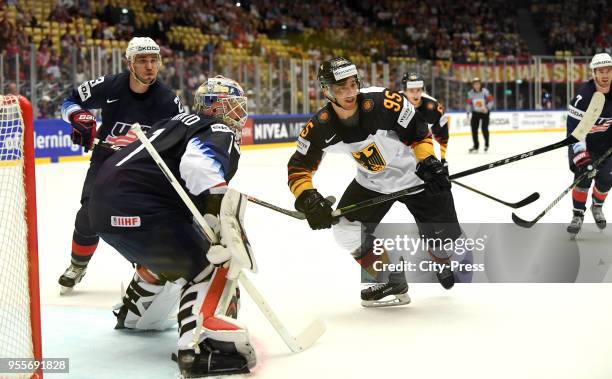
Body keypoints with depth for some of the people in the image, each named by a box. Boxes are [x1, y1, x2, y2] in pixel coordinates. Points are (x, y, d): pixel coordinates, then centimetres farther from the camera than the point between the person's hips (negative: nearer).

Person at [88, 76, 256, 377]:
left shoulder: (181, 123, 27)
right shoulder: (220, 133, -2)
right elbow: (201, 165, -26)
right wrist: (223, 214, -34)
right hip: (136, 211, -10)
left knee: (164, 254, 35)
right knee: (212, 264, -9)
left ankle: (132, 314, 54)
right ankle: (199, 346, -25)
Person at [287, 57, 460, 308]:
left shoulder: (385, 102, -31)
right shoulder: (321, 127, -20)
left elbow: (419, 132, -18)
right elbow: (298, 166, -13)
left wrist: (429, 163, -25)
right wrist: (307, 198, -28)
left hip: (414, 176, -3)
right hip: (371, 181, 4)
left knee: (441, 233, 0)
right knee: (346, 227, -8)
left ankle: (447, 266, 39)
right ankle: (394, 284, 6)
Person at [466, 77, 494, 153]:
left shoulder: (485, 91, -13)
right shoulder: (470, 93, -4)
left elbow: (490, 100, -10)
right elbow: (468, 103, 2)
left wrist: (487, 108, -24)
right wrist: (468, 113, -4)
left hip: (485, 112, -3)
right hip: (475, 113, 3)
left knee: (484, 128, -10)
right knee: (474, 129, -2)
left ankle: (486, 145, 9)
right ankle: (476, 146, 8)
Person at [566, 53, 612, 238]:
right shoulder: (584, 95, -27)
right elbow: (574, 127, -28)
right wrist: (580, 154, -34)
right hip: (583, 141, -4)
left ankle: (597, 207, 27)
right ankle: (578, 215, -4)